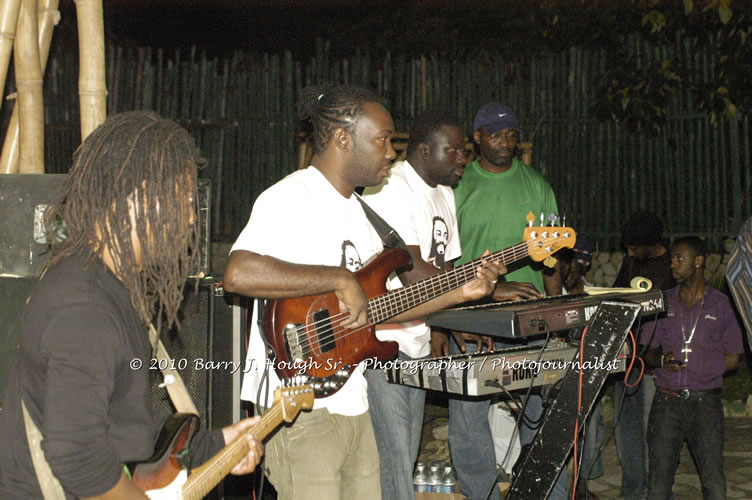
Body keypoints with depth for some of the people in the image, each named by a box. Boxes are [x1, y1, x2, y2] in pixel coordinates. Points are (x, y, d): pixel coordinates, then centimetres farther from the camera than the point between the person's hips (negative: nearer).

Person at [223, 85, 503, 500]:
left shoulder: (356, 211, 18)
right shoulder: (290, 198, -13)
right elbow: (238, 274, -31)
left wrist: (460, 292, 10)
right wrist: (339, 278, -25)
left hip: (352, 403, 9)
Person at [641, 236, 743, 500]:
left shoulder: (720, 304, 5)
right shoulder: (663, 302, 11)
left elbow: (732, 358, 8)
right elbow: (648, 351, 14)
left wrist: (695, 366, -3)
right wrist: (662, 361, -8)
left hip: (705, 401, -2)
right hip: (666, 401, 2)